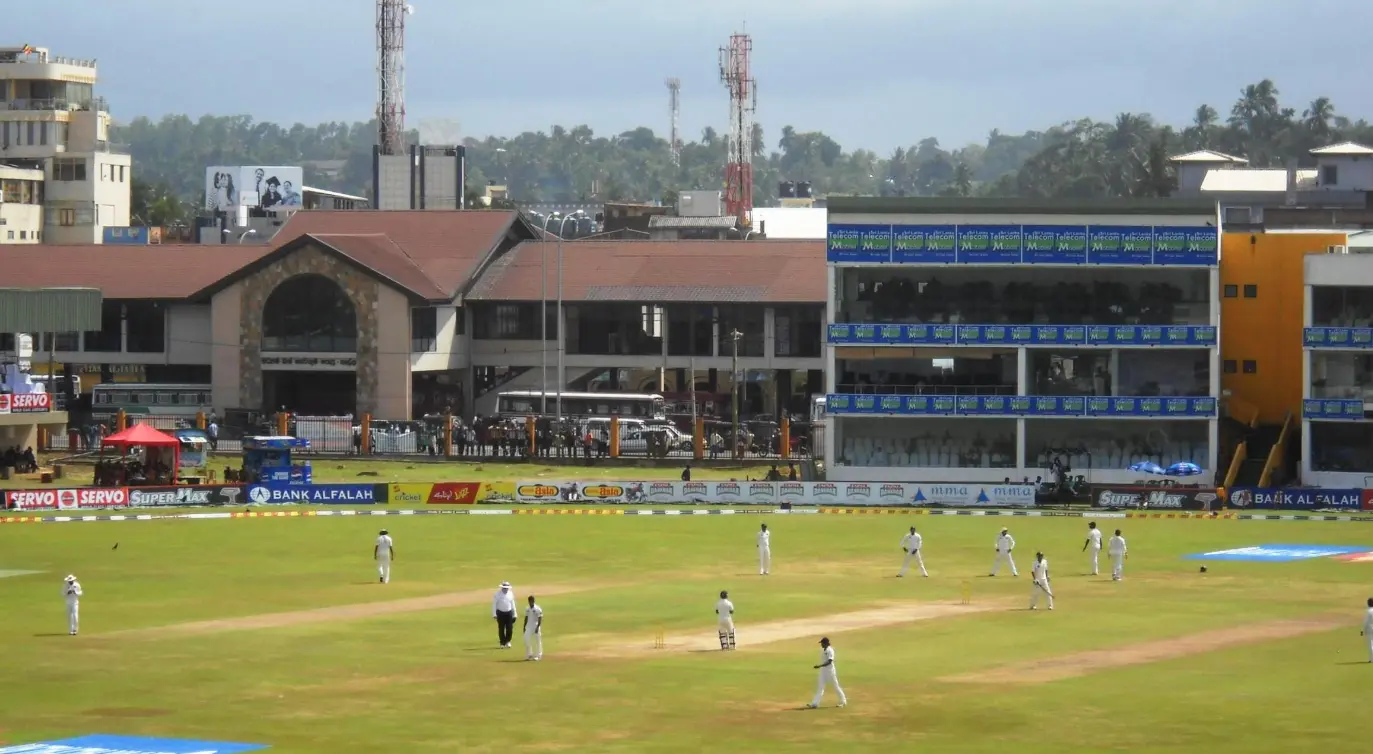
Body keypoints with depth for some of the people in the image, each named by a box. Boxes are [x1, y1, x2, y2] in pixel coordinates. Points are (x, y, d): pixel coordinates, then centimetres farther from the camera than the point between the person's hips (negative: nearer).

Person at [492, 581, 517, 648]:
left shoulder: (510, 593, 3)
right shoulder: (498, 594, -7)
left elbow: (512, 604, 10)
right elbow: (494, 604, -6)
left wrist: (514, 614, 9)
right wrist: (494, 614, -12)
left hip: (509, 613, 3)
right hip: (500, 613, -3)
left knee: (510, 628, 0)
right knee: (501, 628, 3)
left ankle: (507, 641, 19)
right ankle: (502, 643, 14)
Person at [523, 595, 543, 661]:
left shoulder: (538, 609, -11)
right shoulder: (527, 609, 7)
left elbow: (540, 619, -12)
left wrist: (538, 627, -18)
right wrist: (524, 627, 11)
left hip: (536, 626, -6)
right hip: (528, 626, 6)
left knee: (537, 641, 0)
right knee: (526, 640, 1)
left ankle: (537, 655, 9)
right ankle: (529, 655, 13)